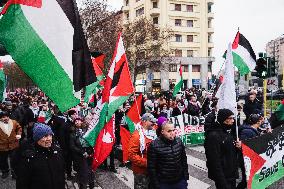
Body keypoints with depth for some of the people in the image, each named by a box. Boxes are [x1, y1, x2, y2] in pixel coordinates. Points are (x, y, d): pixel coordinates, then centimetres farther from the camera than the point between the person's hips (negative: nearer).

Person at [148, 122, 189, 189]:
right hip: (163, 183, -4)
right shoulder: (154, 145, -14)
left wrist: (186, 176, 10)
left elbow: (184, 160, 11)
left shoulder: (179, 141, 0)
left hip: (180, 181, 4)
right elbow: (151, 167, -11)